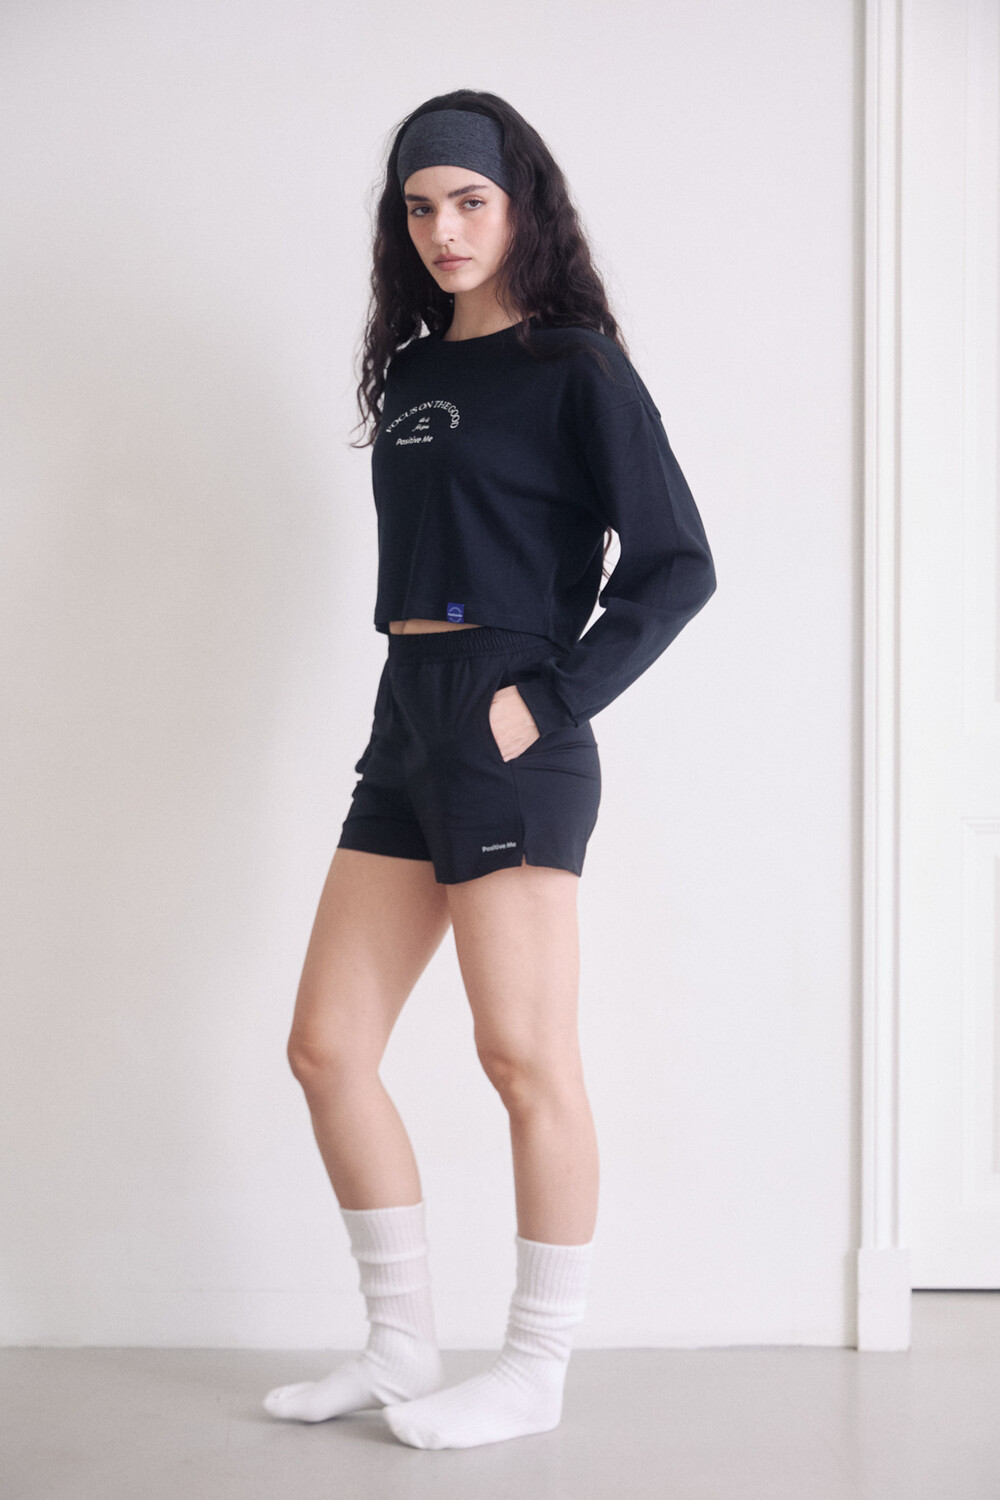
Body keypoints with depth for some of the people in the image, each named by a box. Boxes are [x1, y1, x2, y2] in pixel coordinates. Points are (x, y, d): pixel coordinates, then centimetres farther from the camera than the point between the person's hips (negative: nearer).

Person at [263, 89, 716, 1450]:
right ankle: (404, 1347, 19)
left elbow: (675, 563, -9)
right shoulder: (411, 371, 17)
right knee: (327, 1047, 7)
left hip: (510, 738, -8)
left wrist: (549, 700, -14)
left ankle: (537, 1371, 12)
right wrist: (425, 705, 8)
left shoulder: (573, 366, -4)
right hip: (405, 730, 8)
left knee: (525, 1055, -2)